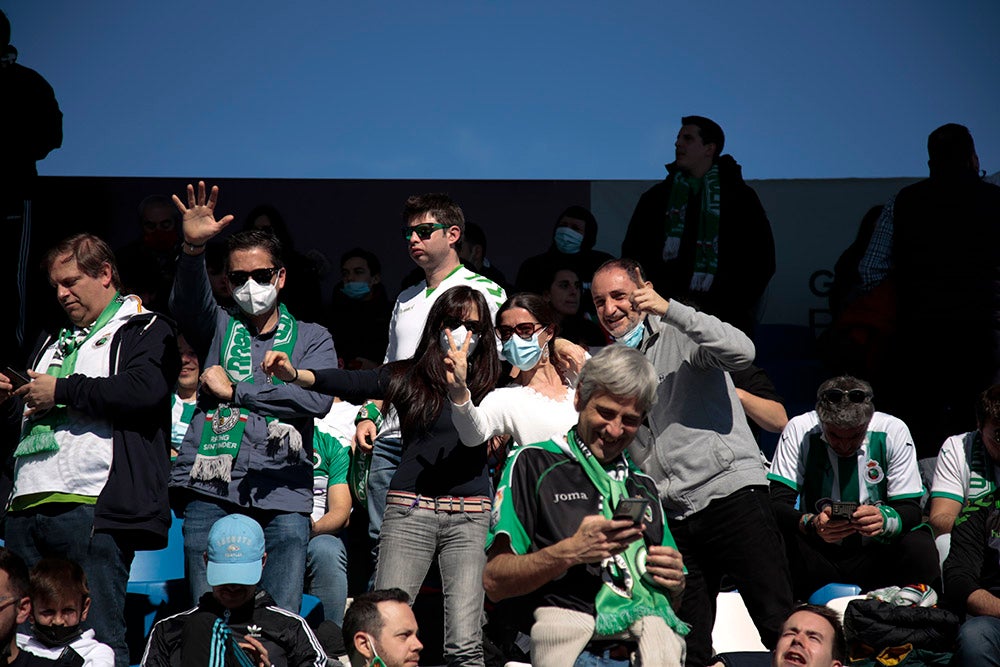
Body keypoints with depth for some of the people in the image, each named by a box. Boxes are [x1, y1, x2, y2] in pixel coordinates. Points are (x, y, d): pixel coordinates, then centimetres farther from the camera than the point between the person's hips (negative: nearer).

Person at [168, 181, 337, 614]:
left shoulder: (311, 338, 16)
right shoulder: (220, 328, 18)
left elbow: (317, 399, -3)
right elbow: (188, 302, -5)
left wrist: (236, 389, -3)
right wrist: (193, 249, -25)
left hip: (282, 495, 0)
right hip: (210, 490, 0)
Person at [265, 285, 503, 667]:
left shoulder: (489, 385, 10)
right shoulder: (409, 377, 9)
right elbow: (349, 382, -6)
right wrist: (293, 374, -23)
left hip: (469, 515, 0)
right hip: (410, 510, 0)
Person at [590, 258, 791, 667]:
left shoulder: (681, 338, 4)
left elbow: (741, 352, -17)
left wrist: (670, 309, -18)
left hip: (731, 491, -5)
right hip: (673, 517, 6)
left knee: (780, 627, -13)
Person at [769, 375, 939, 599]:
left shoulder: (893, 431, -6)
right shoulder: (799, 430, -8)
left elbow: (911, 511, -7)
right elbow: (778, 504, -13)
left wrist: (884, 519, -31)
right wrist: (810, 524, -35)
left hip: (876, 557, 0)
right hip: (817, 558, 0)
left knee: (921, 550, -31)